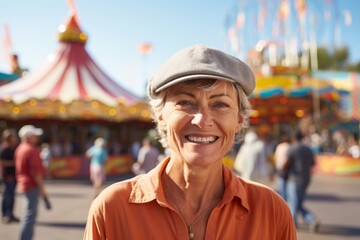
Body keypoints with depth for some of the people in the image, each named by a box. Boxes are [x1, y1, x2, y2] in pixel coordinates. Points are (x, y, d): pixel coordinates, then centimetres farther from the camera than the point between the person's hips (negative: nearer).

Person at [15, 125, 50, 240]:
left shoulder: (20, 148, 13)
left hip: (24, 184, 10)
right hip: (32, 186, -10)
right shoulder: (31, 150, -18)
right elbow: (35, 171, -21)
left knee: (30, 213, 18)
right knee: (30, 214, -5)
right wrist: (42, 188, -16)